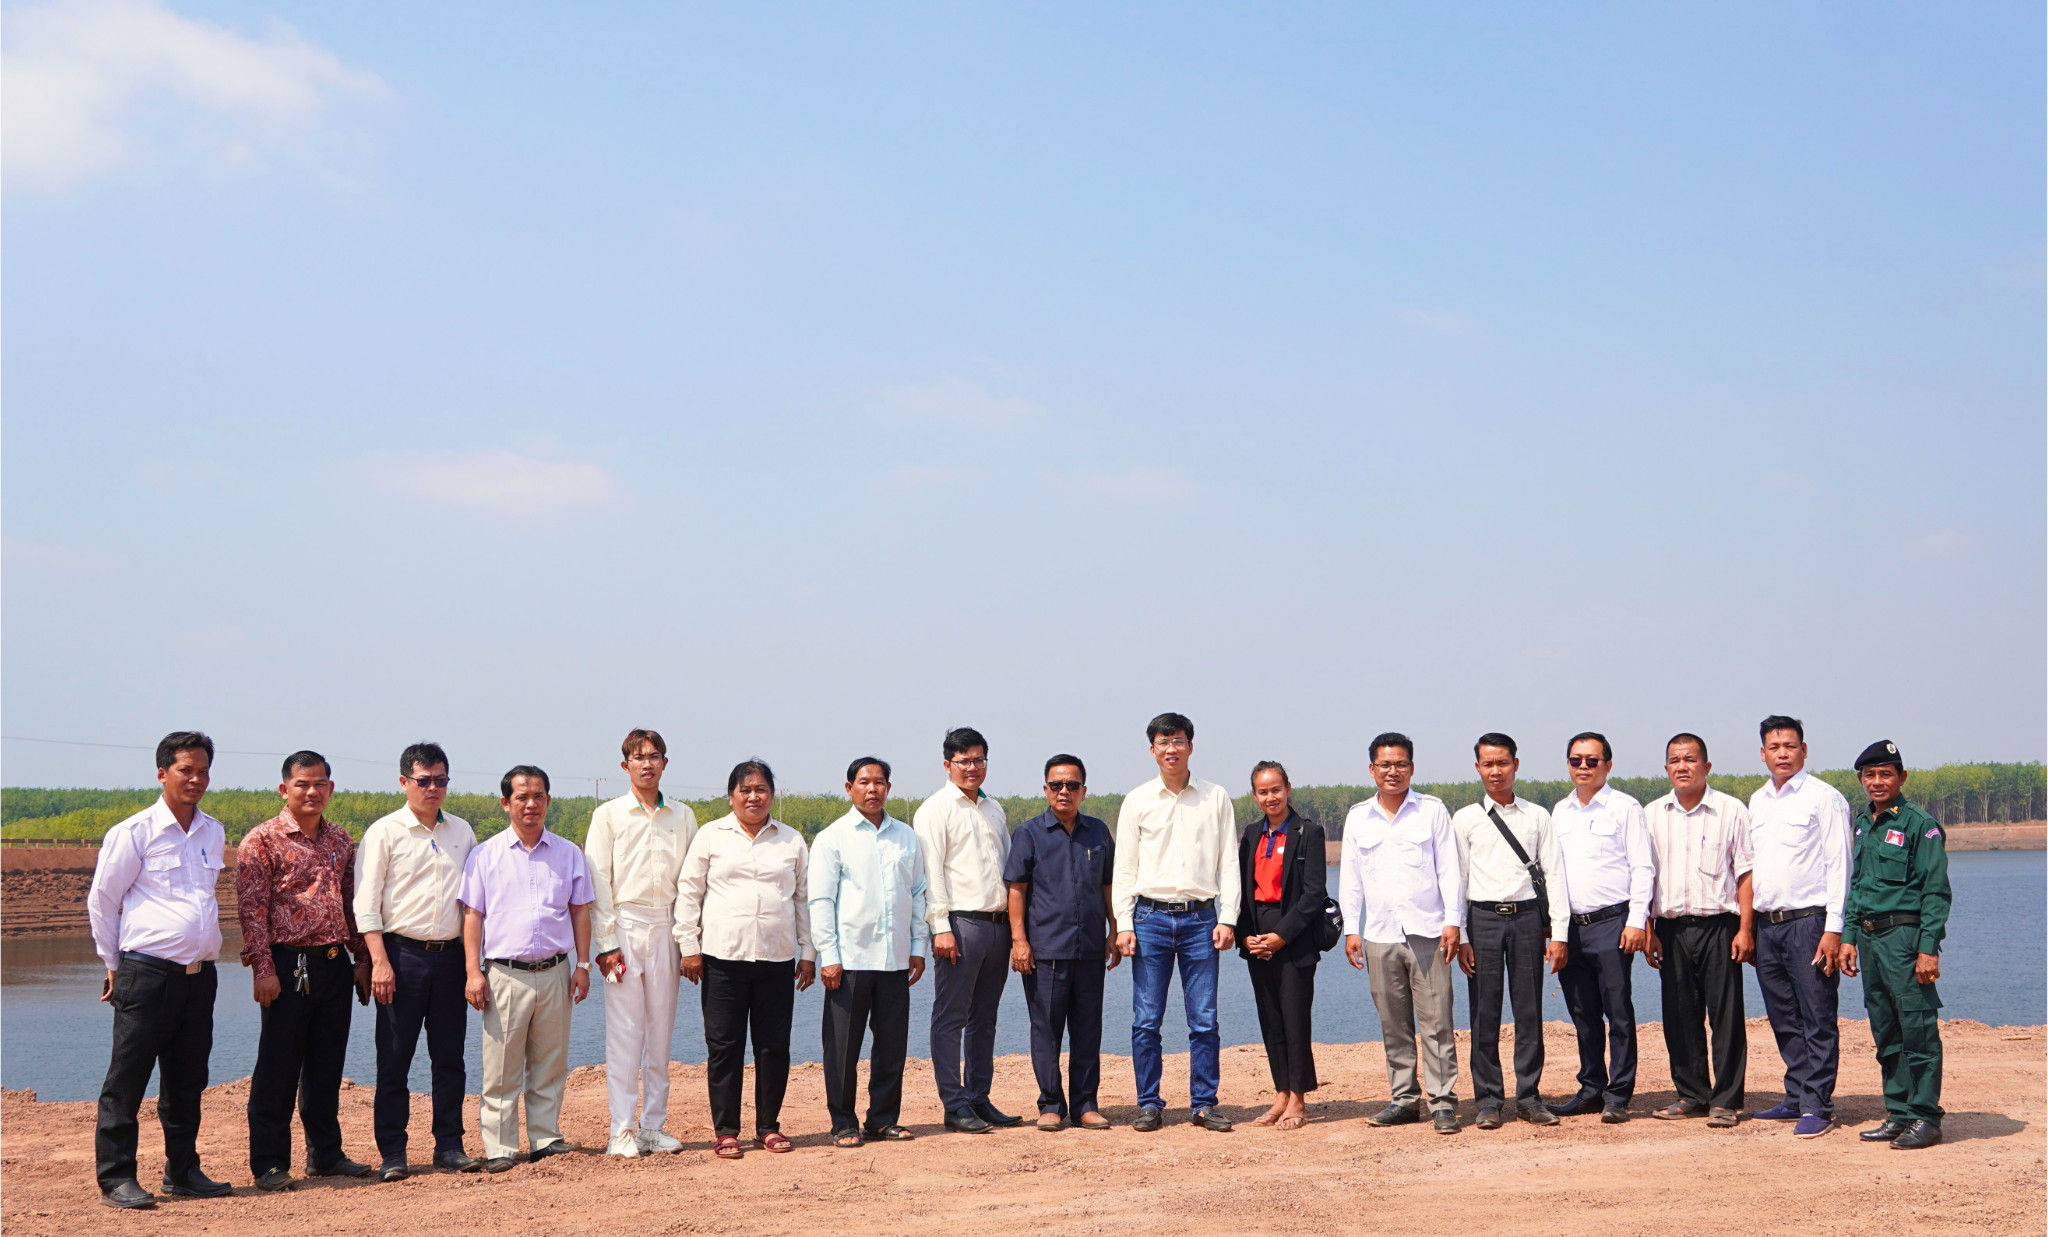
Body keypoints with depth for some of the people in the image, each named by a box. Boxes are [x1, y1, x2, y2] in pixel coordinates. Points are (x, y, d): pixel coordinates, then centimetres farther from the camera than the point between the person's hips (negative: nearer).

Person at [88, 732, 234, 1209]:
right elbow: (100, 900, 0)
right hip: (148, 973, -6)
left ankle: (182, 1171, 20)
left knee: (187, 1080, 11)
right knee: (127, 1081, -1)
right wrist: (114, 964, 2)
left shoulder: (214, 833, 12)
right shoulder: (134, 833, -5)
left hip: (200, 974, 6)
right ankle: (116, 1178, 3)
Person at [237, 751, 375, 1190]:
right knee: (278, 1068, 0)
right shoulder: (263, 840, -5)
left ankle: (325, 1154, 21)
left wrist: (361, 959, 14)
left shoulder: (341, 840, 13)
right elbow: (251, 908, -9)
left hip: (336, 965, 6)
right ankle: (269, 1163, 7)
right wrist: (263, 968, -15)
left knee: (327, 1066, 12)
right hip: (289, 965, -6)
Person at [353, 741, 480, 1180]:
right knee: (394, 1058, -1)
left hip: (450, 954, 4)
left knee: (450, 1057, 6)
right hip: (403, 953, -4)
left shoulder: (462, 831, 13)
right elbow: (366, 902, -5)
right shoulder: (384, 832, -1)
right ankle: (391, 1153, 5)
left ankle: (449, 1145, 13)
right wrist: (379, 961, -14)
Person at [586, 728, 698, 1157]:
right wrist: (606, 944, -8)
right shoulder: (608, 815, 2)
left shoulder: (683, 816, 10)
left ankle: (653, 1126, 12)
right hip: (625, 927, -3)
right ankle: (622, 1130, -1)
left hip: (666, 929, 3)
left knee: (661, 1032, 5)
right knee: (624, 1033, -4)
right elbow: (597, 883, -1)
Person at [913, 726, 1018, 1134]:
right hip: (961, 923, -7)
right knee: (951, 1018, -3)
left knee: (984, 1018, 10)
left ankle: (979, 1099, 15)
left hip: (997, 924, 7)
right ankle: (954, 1105, 0)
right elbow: (931, 871, -9)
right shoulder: (935, 809, -2)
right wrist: (940, 927, -16)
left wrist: (1016, 922, 15)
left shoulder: (994, 809, 19)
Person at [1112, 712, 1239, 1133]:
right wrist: (1124, 924, -2)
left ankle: (1204, 1103, 10)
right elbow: (1124, 868, 6)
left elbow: (1229, 863, 7)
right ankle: (1149, 1105, 9)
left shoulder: (1216, 799, 7)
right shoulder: (1137, 801, 7)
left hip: (1200, 917, 0)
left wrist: (1227, 919, -3)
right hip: (1151, 916, 0)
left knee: (1204, 1019, 1)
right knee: (1146, 1020, 0)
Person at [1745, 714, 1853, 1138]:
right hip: (1766, 924, 7)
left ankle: (1817, 1107, 1)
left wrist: (1833, 928, -15)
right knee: (1784, 1020, 12)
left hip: (1808, 921, -7)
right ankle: (1797, 1098, 20)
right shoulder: (1757, 801, 15)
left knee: (1818, 1020, -3)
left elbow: (1839, 864, -9)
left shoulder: (1824, 798, -5)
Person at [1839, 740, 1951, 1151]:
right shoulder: (1862, 824, 15)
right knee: (1886, 1035, 11)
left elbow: (1936, 893, -10)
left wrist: (1928, 949, -16)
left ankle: (1925, 1118, 1)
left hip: (1905, 935, -7)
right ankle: (1899, 1114, 19)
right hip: (1869, 937, 7)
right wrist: (1849, 937, 14)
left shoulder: (1920, 825, -7)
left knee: (1918, 1031, -5)